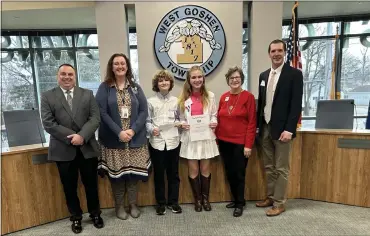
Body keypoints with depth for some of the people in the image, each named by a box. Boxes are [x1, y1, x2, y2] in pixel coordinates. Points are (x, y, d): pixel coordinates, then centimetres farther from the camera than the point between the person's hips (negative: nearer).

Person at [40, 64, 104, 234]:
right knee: (69, 187, 12)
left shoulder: (87, 94, 6)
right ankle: (76, 217, 32)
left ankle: (95, 214, 32)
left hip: (87, 148, 1)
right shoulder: (47, 96, 3)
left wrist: (82, 136, -18)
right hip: (63, 150, 0)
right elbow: (48, 123, -7)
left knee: (91, 184, 11)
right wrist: (71, 137, -15)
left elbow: (95, 118, -3)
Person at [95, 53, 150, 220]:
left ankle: (133, 204, 25)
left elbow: (144, 111, 1)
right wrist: (119, 132, -16)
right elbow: (102, 112, -8)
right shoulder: (104, 87, 0)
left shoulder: (135, 87, 7)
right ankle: (119, 206, 25)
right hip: (113, 139, -2)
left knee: (133, 171, 7)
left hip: (135, 138, 2)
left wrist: (133, 130, -12)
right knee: (117, 172, 6)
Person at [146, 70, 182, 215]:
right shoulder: (151, 101, 2)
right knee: (159, 174, 9)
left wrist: (179, 123, -7)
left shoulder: (175, 101, 8)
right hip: (157, 142, -1)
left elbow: (179, 119, 13)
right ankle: (161, 203, 24)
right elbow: (147, 121, -1)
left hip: (173, 141, 2)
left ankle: (173, 202, 26)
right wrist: (152, 129, -19)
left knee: (173, 173, 10)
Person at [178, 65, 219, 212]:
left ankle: (206, 198, 29)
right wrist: (182, 124, -14)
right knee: (193, 170, 8)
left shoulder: (210, 96, 1)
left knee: (205, 169, 10)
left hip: (206, 136, 1)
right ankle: (197, 199, 27)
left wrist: (214, 122, -12)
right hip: (190, 137, 0)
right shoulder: (184, 98, 0)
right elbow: (180, 118, 6)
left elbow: (214, 115, 8)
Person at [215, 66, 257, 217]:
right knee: (229, 173, 14)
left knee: (239, 174, 5)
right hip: (224, 142, 5)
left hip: (240, 143, -5)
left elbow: (252, 122, -9)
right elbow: (219, 120, 10)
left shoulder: (248, 97, -7)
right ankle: (235, 199, 33)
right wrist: (216, 139, 5)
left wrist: (248, 145, -14)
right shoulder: (223, 97, 7)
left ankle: (240, 204, 23)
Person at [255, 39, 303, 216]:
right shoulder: (263, 75, 12)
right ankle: (270, 197, 28)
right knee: (269, 167, 14)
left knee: (281, 169, 4)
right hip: (265, 128, 6)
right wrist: (257, 126, 10)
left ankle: (279, 203, 16)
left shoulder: (294, 74, -6)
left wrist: (289, 129, -17)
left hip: (281, 129, -5)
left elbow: (296, 104, -11)